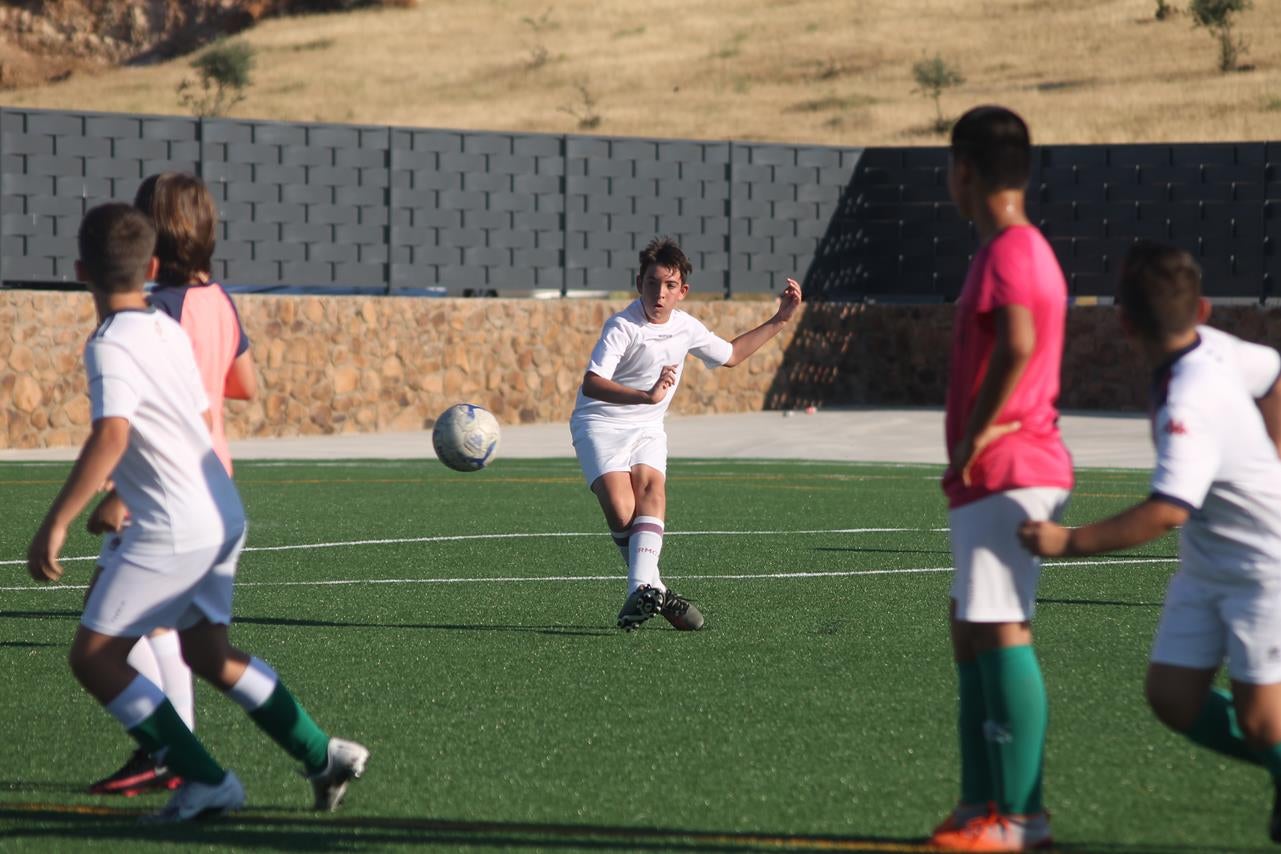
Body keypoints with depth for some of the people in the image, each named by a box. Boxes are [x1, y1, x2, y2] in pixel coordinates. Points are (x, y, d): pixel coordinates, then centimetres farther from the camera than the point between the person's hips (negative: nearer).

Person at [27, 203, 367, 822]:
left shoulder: (109, 347, -15)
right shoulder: (171, 332, 10)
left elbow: (110, 435, -31)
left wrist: (56, 523, -32)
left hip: (172, 529, -9)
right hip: (222, 514, 9)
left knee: (94, 656, -2)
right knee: (207, 653, 23)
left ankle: (205, 780, -5)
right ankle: (323, 756, 22)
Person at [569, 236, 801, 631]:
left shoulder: (686, 328, 2)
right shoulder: (623, 327, -21)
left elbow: (730, 354, 23)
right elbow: (592, 383, -35)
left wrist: (780, 320, 18)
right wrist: (647, 396, -50)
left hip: (646, 428, 5)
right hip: (600, 424, -5)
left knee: (651, 488, -24)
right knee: (621, 510, -25)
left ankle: (642, 590, -37)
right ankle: (653, 588, -8)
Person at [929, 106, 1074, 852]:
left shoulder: (1007, 253, -14)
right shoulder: (1029, 249, 19)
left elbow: (1018, 344, -31)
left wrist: (978, 433, -21)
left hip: (1005, 475, -11)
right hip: (1000, 478, 11)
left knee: (1000, 633, -10)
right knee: (971, 631, 15)